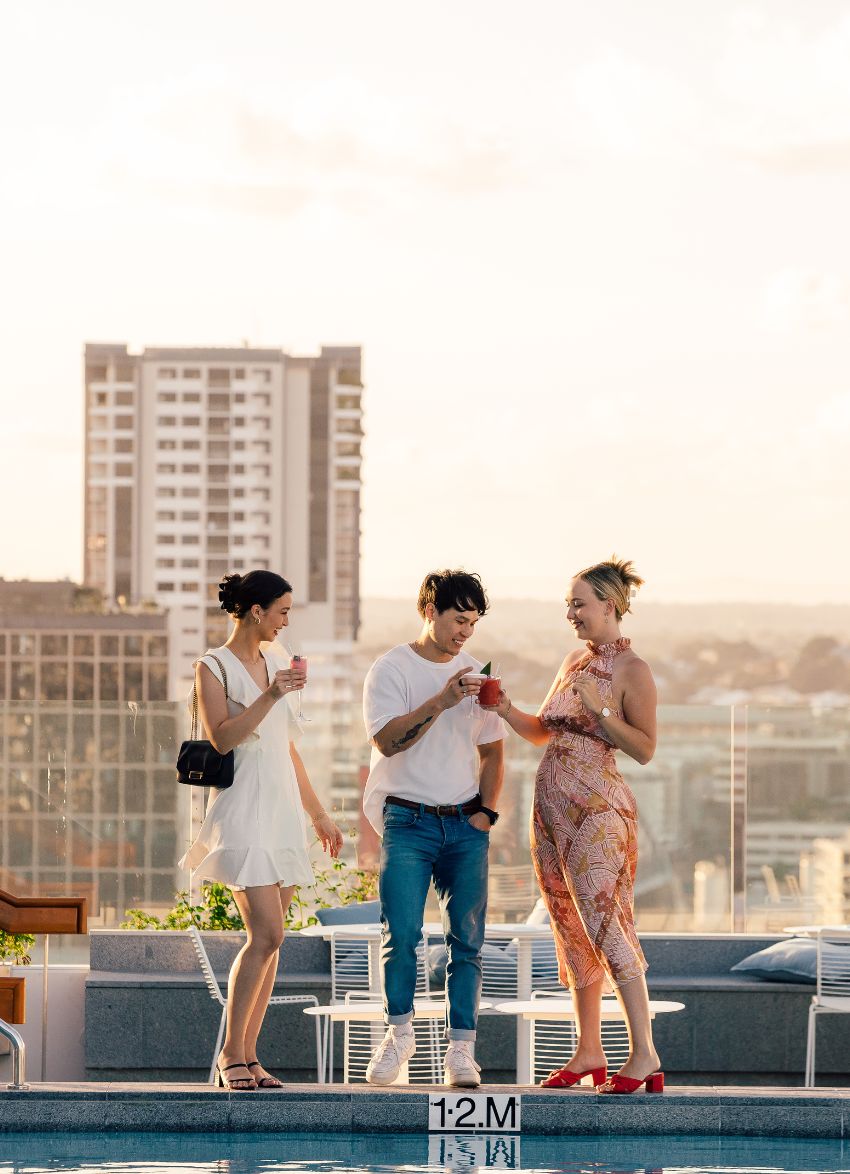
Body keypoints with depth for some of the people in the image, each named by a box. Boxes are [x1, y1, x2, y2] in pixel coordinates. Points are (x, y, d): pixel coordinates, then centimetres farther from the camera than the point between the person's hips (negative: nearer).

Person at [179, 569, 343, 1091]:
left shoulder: (276, 659, 17)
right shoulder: (213, 667, -4)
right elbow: (222, 737, -17)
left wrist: (318, 812, 23)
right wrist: (269, 696, -25)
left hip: (282, 811, 7)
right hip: (242, 809, -7)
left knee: (268, 938, 2)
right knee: (267, 933, -16)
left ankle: (248, 1056, 5)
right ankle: (231, 1053, -6)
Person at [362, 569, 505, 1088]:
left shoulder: (474, 674, 12)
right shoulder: (392, 669, -2)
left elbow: (492, 751, 18)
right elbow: (387, 740, -16)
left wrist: (486, 811, 5)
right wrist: (441, 701, -24)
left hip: (465, 825, 4)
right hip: (409, 821, -4)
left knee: (467, 940, -2)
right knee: (402, 936, -12)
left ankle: (461, 1049, 1)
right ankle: (399, 1032, 7)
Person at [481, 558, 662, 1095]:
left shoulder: (633, 671, -8)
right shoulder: (575, 661, 15)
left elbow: (645, 749, -11)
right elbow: (543, 731, 20)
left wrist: (599, 709, -19)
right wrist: (506, 710, 3)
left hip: (596, 808, -8)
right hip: (553, 804, 8)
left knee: (605, 925, -13)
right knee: (572, 928, 9)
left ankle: (645, 1056, -12)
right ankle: (589, 1052, 15)